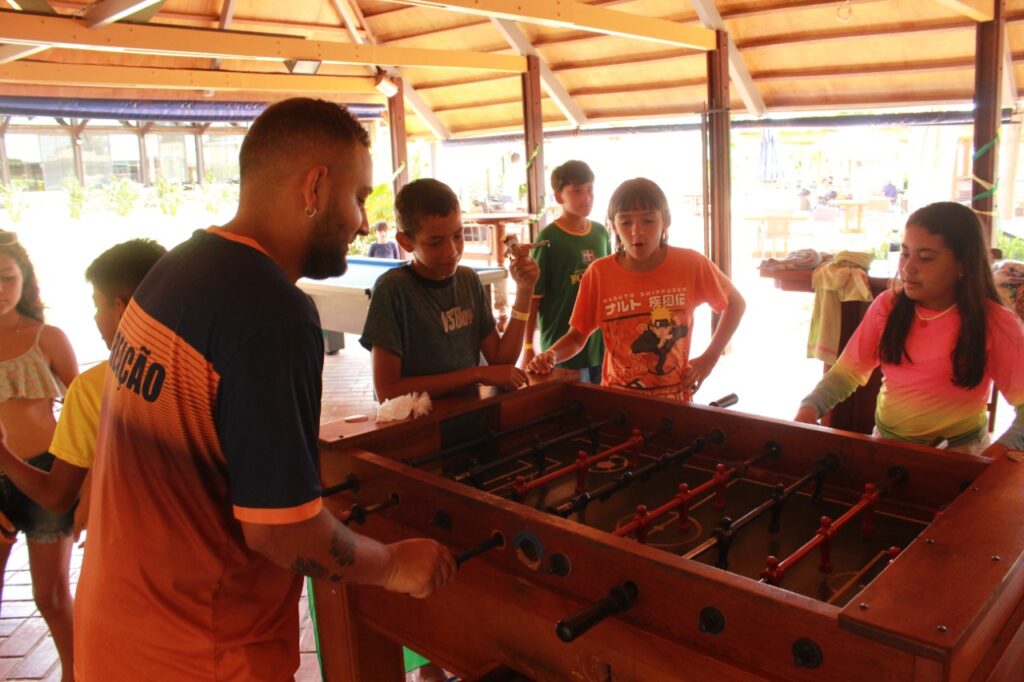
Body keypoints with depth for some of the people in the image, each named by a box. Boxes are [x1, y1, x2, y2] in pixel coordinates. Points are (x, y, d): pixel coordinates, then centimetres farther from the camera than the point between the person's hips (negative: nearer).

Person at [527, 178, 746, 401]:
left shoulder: (690, 264, -12)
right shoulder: (598, 273, -12)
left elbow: (735, 303, 4)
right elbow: (577, 335, -2)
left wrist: (710, 357, -4)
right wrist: (550, 356, -23)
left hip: (676, 399, 0)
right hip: (618, 399, 0)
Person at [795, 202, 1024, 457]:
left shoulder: (993, 322, -10)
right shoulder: (887, 305, -1)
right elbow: (846, 372, 0)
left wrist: (1000, 454, -31)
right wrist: (809, 409, -19)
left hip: (960, 450, -2)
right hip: (887, 441, 2)